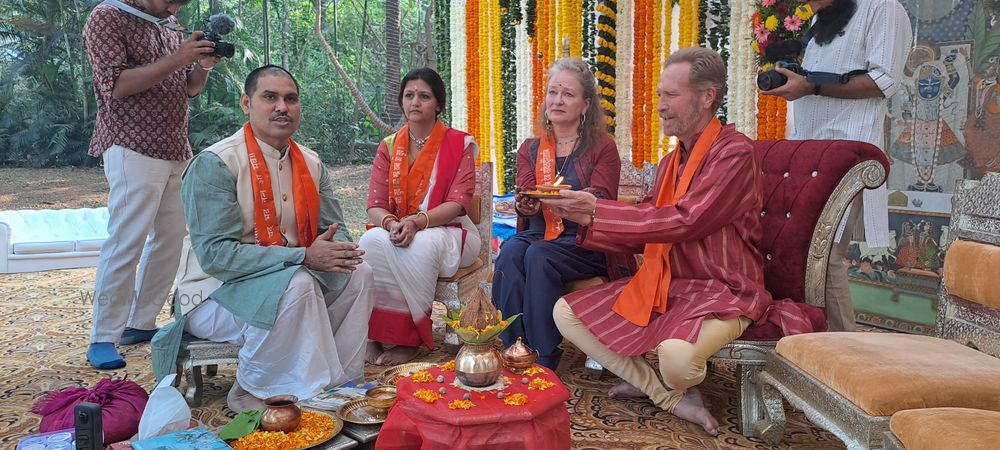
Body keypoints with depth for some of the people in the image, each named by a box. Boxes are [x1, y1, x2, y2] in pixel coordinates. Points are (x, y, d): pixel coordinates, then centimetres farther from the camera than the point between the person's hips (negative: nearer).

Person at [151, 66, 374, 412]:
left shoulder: (311, 164, 5)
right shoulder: (215, 164, -17)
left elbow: (334, 229, 8)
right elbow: (216, 254, -24)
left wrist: (338, 249, -19)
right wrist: (304, 257, -30)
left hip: (289, 278, 7)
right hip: (216, 293, -7)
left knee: (358, 275, -12)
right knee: (295, 287, -32)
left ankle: (341, 382, -4)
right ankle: (252, 390, -13)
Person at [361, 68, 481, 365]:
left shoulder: (459, 145, -1)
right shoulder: (389, 147, 9)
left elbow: (458, 203, -11)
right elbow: (375, 205, 1)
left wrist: (417, 222, -27)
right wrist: (391, 224, -23)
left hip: (447, 232, -3)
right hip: (396, 231, 3)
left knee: (420, 246, -37)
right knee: (371, 242, -30)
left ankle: (409, 339, -24)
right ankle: (373, 335, -24)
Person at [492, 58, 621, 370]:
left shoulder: (602, 147, 6)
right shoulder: (530, 149, 17)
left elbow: (603, 203, -6)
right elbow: (525, 198, 6)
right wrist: (526, 205, -20)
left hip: (584, 243, -3)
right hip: (538, 235, 3)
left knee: (538, 256, -33)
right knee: (511, 250, -30)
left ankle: (543, 363, -26)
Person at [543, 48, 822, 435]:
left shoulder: (734, 152, -14)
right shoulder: (672, 161, 11)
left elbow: (683, 222, -24)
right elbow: (645, 236, 9)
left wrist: (597, 209, -22)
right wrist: (586, 218, -7)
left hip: (720, 291, -8)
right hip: (661, 285, 8)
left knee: (677, 353, -37)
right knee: (566, 313, 0)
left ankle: (651, 383, 4)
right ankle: (673, 398, -2)